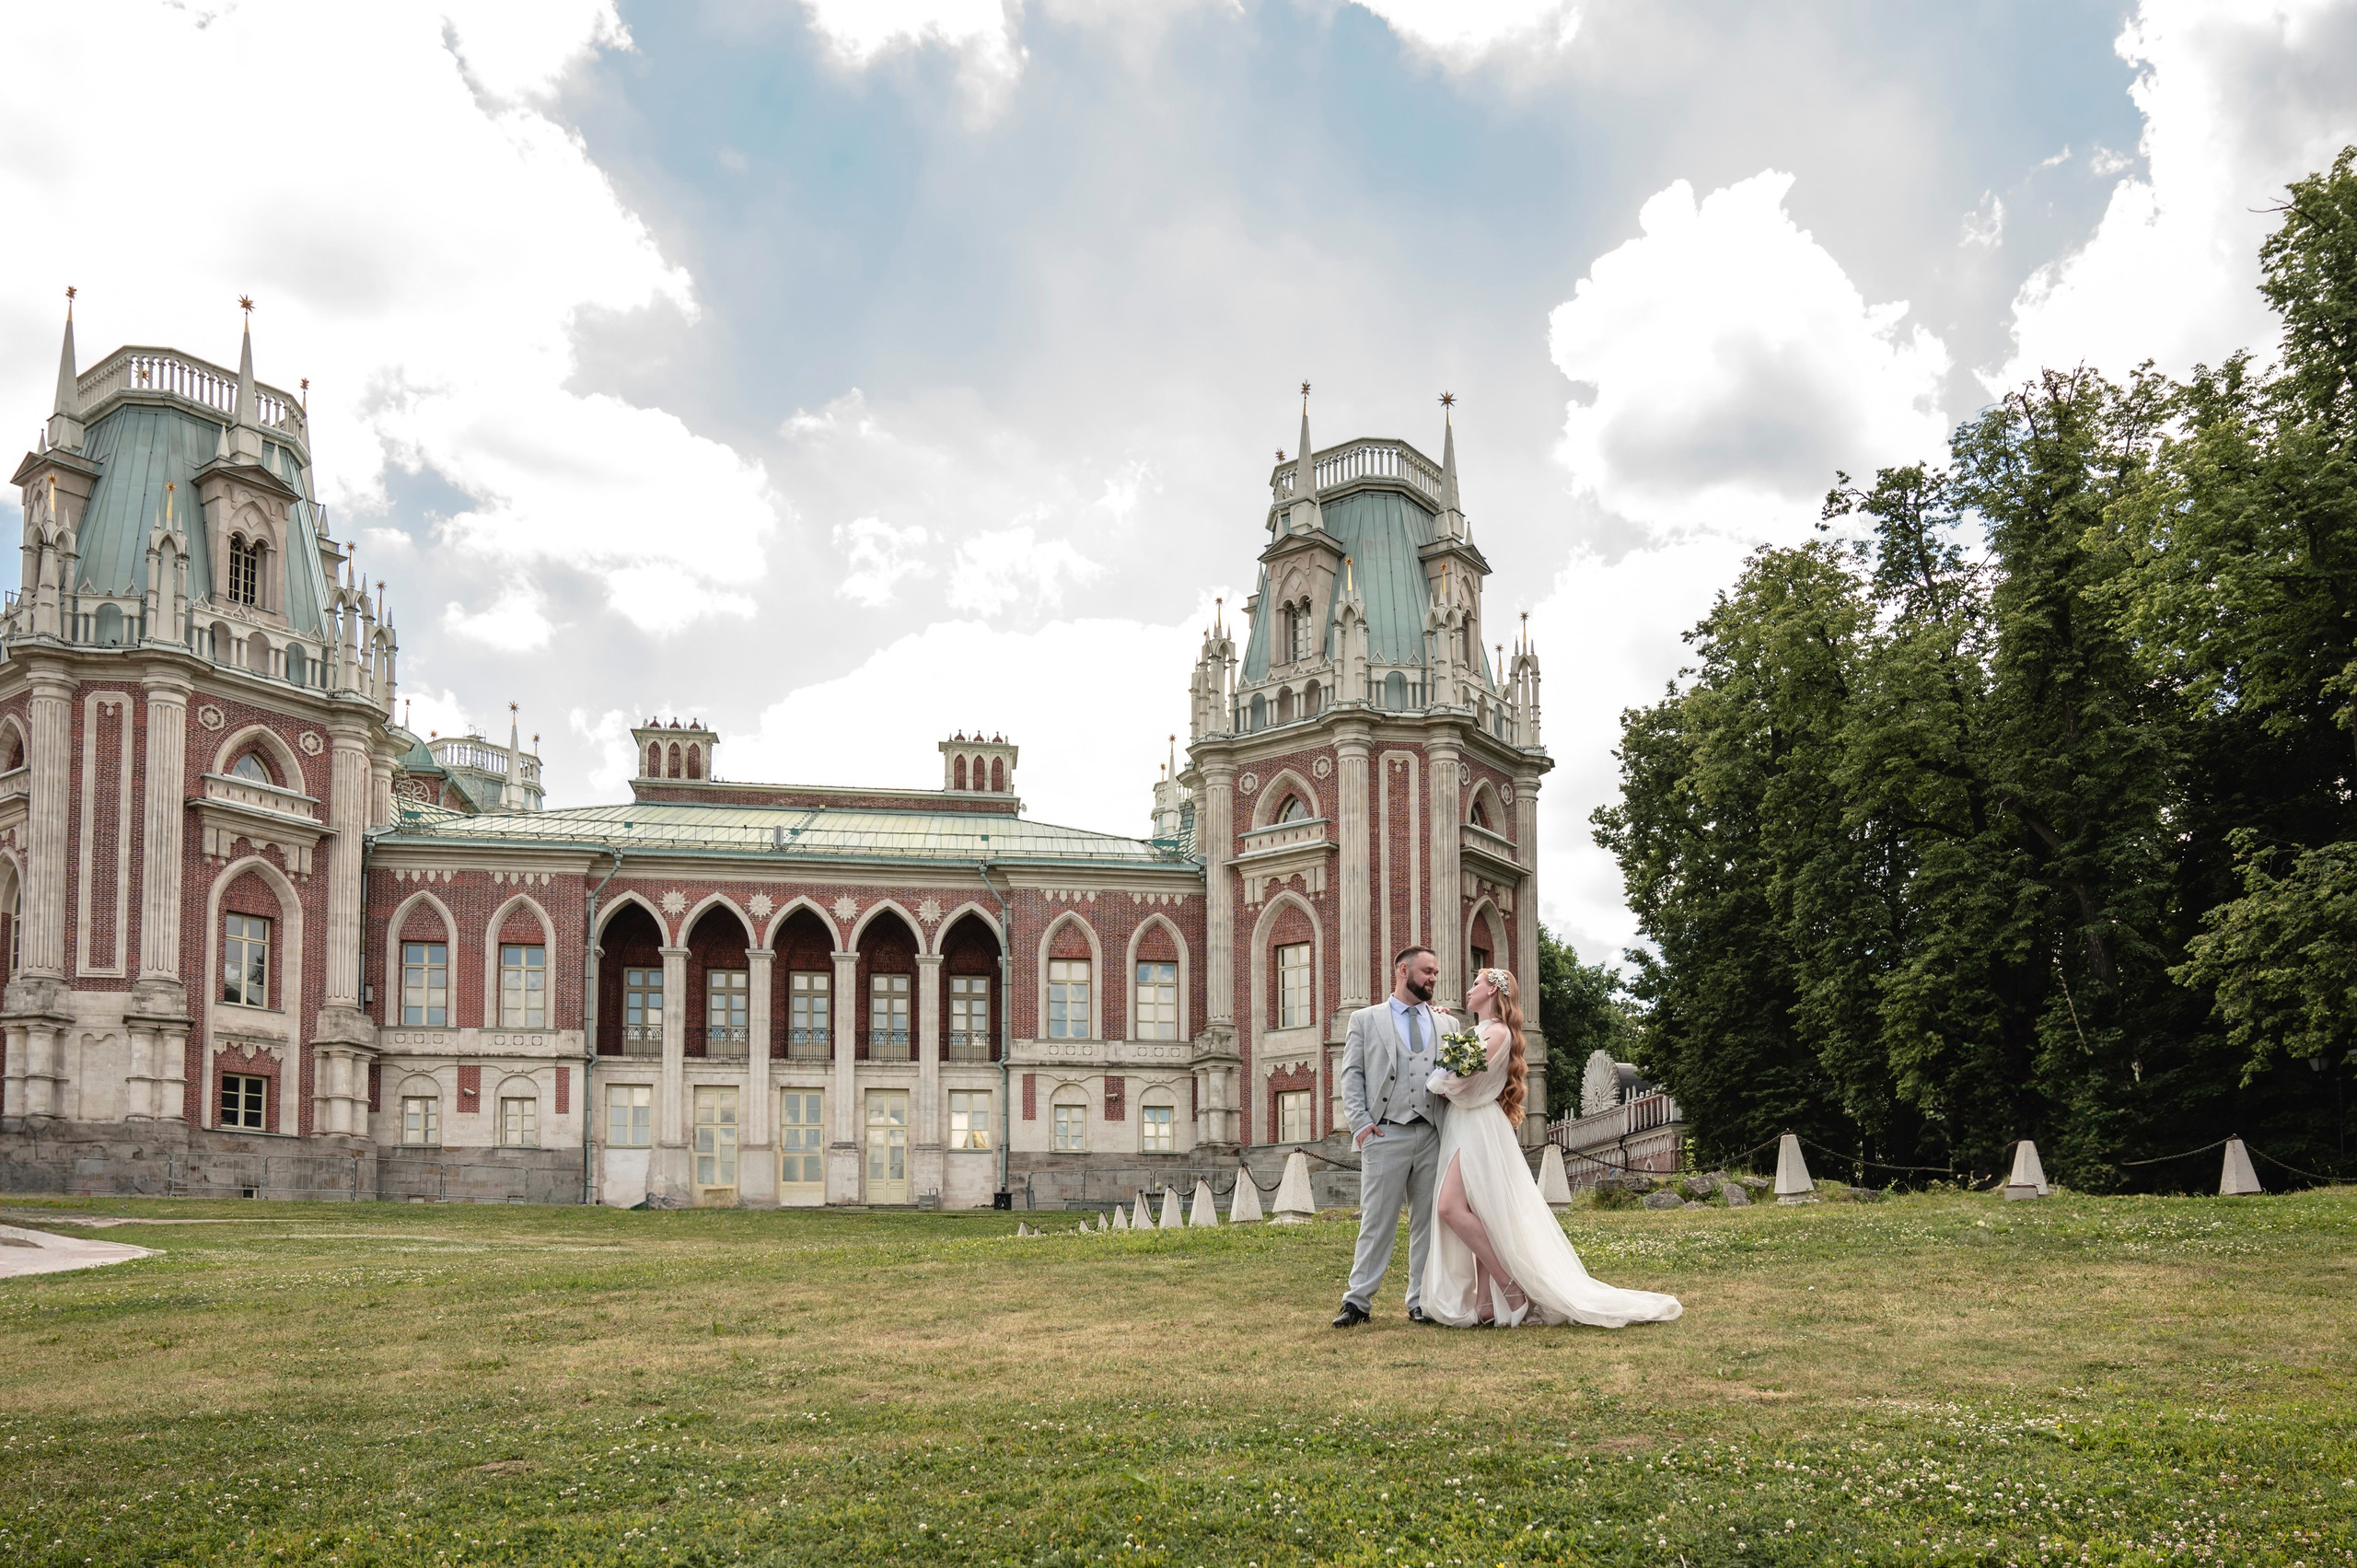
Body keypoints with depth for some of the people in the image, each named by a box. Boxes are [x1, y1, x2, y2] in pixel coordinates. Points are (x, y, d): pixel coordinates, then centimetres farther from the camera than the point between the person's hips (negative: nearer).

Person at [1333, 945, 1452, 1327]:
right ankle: (1358, 1301, 3)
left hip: (1433, 1135, 3)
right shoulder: (1365, 1020, 10)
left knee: (1428, 1222, 5)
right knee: (1377, 1221, -2)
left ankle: (1421, 1302, 12)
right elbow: (1351, 1076, 5)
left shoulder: (1445, 1024, 17)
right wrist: (1360, 1122, -7)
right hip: (1386, 1134, -3)